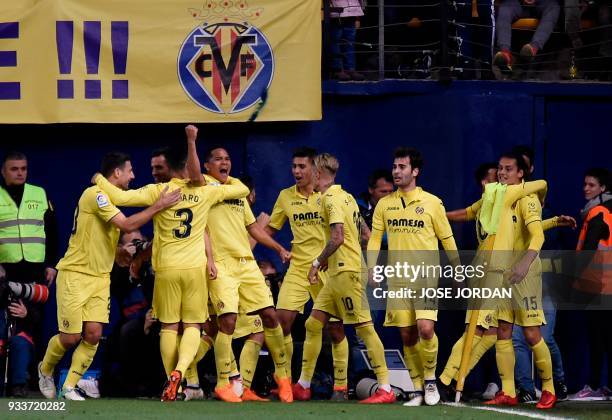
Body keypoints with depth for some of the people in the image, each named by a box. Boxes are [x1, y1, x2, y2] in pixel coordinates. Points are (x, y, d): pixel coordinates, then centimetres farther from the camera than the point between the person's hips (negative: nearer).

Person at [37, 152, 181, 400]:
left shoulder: (109, 198, 13)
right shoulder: (95, 194, -17)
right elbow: (127, 225, -25)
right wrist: (158, 206, -22)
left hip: (100, 277, 8)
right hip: (75, 275, -8)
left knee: (93, 334, -6)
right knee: (71, 337, -3)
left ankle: (69, 387, 5)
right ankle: (45, 370, 26)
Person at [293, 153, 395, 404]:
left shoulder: (331, 198, -12)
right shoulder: (345, 196, 16)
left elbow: (337, 238, -22)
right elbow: (364, 235, 19)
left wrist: (317, 263, -12)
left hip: (345, 271, -10)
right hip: (337, 273, 10)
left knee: (364, 327, -9)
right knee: (313, 324, 11)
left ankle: (385, 389, -9)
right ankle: (303, 386, 15)